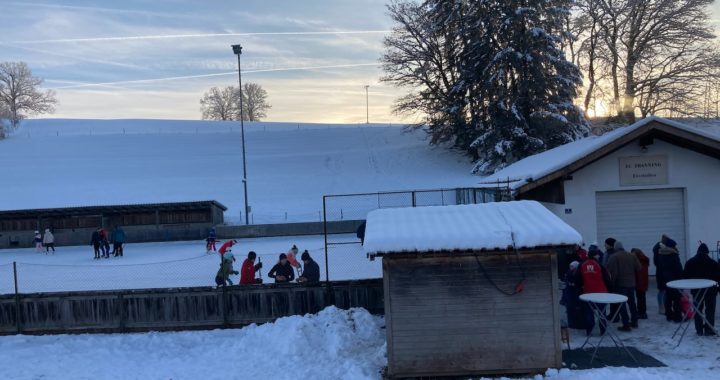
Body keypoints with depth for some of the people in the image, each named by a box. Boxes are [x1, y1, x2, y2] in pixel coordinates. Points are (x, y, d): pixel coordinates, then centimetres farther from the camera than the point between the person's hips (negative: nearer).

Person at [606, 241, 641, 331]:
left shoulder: (613, 257, -10)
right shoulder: (632, 255, 7)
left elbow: (611, 271, -16)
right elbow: (639, 268, 6)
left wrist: (612, 282, -5)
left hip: (620, 284, -6)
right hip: (631, 283, 6)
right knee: (632, 302, 18)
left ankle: (626, 325, -4)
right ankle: (634, 321, 28)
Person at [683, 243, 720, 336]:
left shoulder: (690, 262, 1)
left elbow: (685, 276, 3)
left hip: (696, 290, 2)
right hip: (710, 290, -2)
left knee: (698, 309, 8)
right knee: (710, 309, 4)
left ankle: (699, 330, 9)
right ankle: (709, 330, 2)